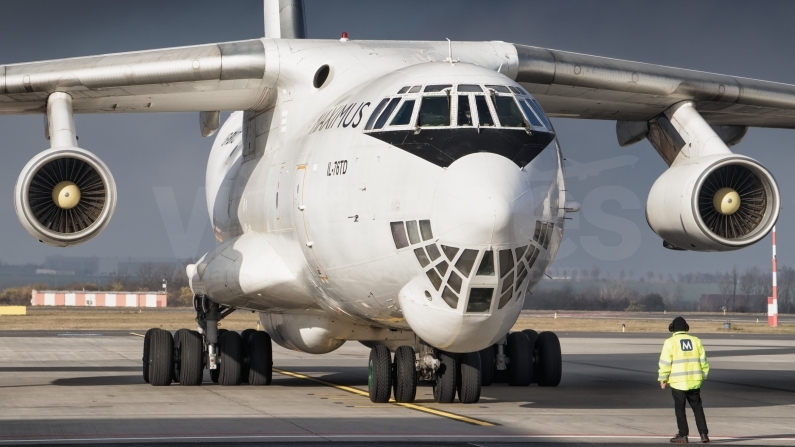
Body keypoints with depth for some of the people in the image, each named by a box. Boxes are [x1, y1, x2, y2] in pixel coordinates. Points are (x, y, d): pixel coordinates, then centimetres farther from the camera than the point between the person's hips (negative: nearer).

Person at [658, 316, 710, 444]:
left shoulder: (670, 342, -7)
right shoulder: (696, 341, 5)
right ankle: (703, 434, 8)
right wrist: (703, 376, 19)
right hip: (694, 381, 4)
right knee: (697, 407, 12)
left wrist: (662, 379, 0)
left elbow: (665, 363, -9)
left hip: (678, 382, -4)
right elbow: (703, 361, 8)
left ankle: (683, 435, 6)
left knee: (680, 409, 5)